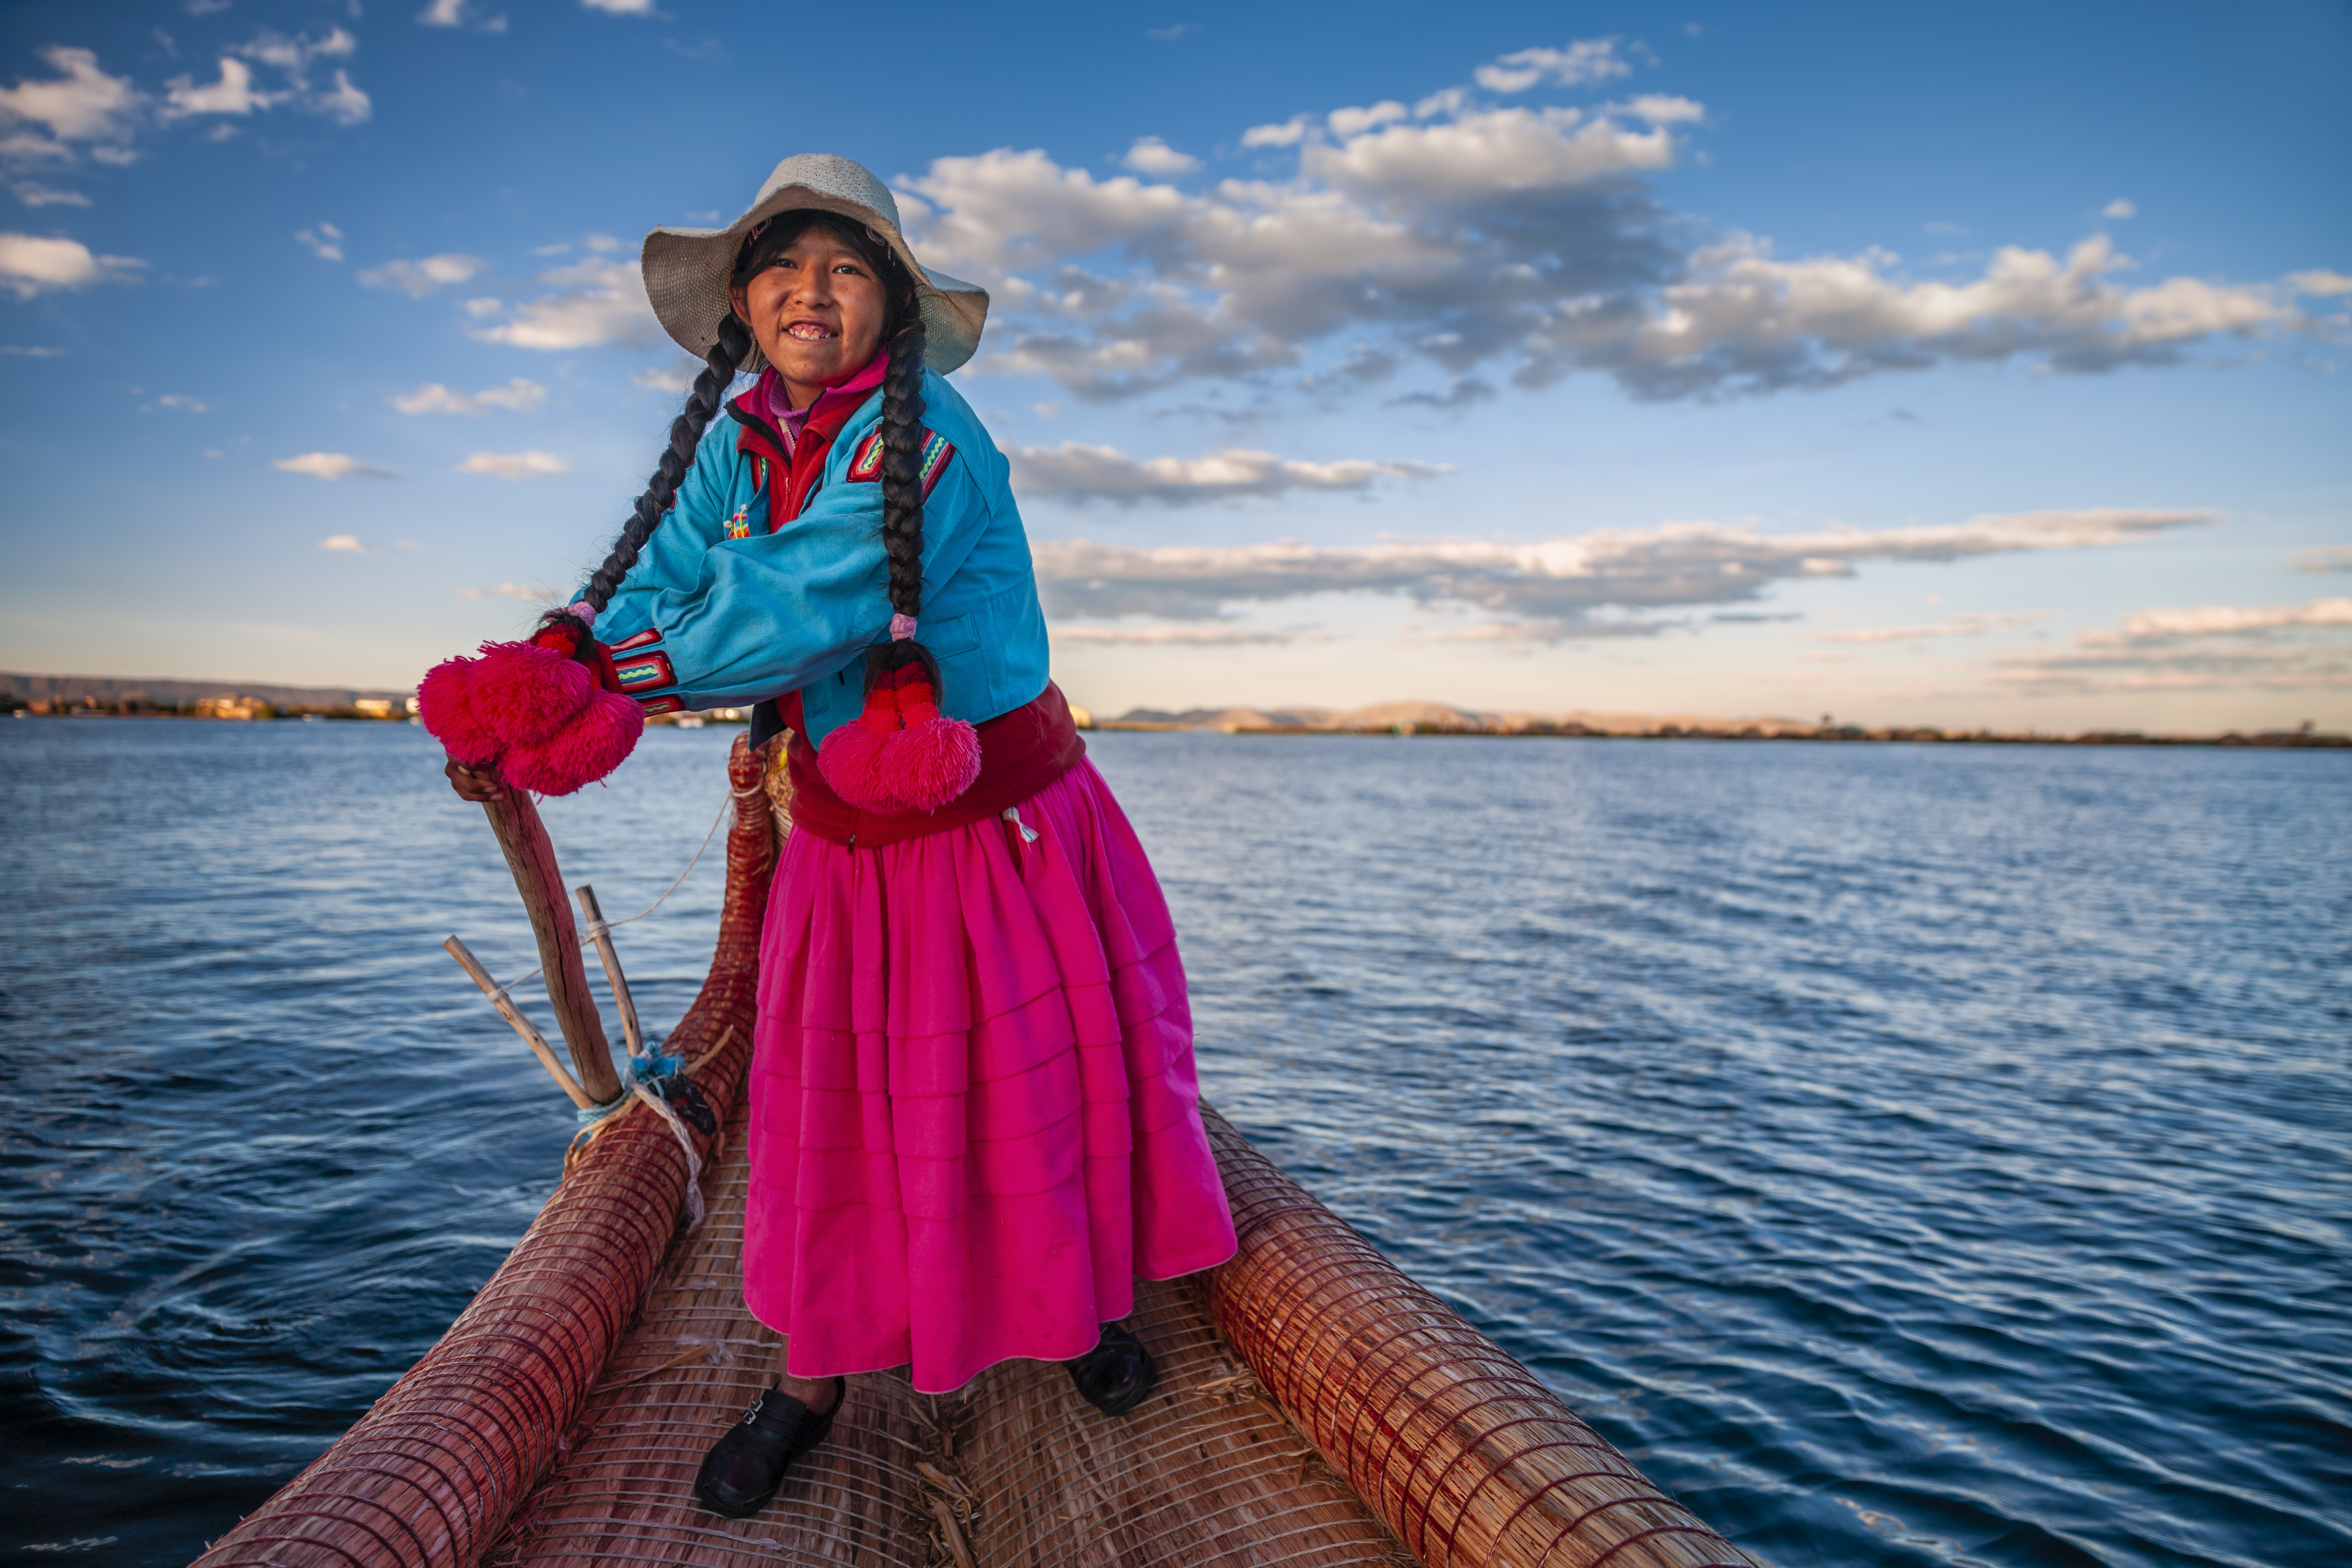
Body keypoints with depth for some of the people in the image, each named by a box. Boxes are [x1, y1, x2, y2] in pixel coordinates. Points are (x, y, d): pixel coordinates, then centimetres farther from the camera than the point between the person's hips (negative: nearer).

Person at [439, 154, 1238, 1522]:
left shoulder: (926, 432, -16)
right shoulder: (733, 447, 3)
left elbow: (805, 599, -27)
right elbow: (648, 588, -5)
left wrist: (608, 667, -21)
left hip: (1007, 828, -4)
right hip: (847, 838, 4)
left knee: (1051, 1077, 9)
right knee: (827, 1108, 8)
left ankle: (1092, 1306, 36)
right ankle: (808, 1383, 28)